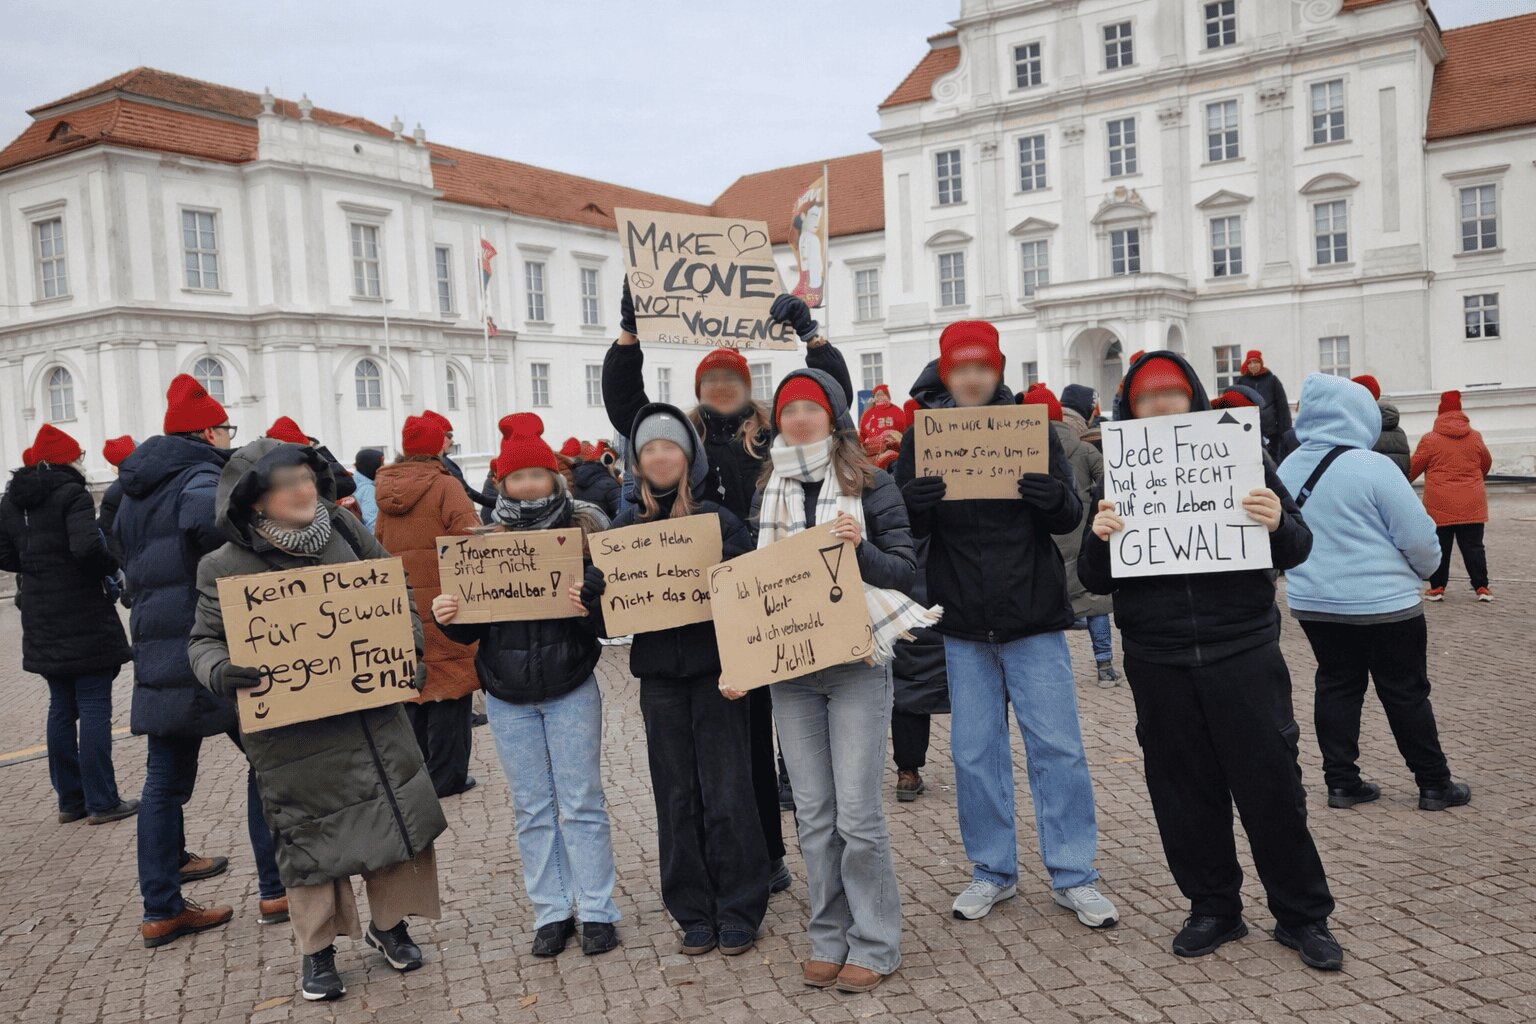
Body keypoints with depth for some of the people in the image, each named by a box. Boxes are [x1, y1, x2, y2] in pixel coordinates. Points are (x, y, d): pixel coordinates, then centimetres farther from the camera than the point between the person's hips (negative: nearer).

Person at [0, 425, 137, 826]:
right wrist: (112, 566, -9)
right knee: (94, 707, -2)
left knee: (61, 707, 15)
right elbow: (87, 547, -26)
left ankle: (70, 799, 20)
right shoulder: (73, 495, -13)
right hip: (85, 617, -7)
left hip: (42, 624, 7)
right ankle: (101, 802, 2)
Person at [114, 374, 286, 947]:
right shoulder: (203, 477, -11)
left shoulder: (135, 490, 17)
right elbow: (210, 520, -33)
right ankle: (276, 890, 9)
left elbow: (128, 559, 21)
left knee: (166, 779, 13)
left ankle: (161, 909, 18)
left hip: (157, 652, 8)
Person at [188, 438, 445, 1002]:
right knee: (312, 836, 8)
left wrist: (410, 649, -6)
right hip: (292, 730, -3)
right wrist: (219, 671, -23)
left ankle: (388, 922, 34)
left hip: (371, 709, 3)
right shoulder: (225, 566, -8)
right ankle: (317, 948, 30)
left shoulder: (344, 531, 0)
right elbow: (205, 639, 0)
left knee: (397, 811, 11)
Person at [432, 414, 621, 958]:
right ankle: (551, 911, 23)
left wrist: (591, 604, -31)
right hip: (508, 698, 3)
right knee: (533, 809, 11)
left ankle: (596, 911, 17)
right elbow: (469, 629, 6)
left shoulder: (585, 529, -6)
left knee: (582, 804, 5)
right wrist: (447, 617, -16)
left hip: (571, 691, -3)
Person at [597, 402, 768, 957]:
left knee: (727, 795, 1)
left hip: (715, 669, -3)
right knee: (676, 797, 8)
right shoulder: (623, 528, 7)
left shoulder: (718, 520, -2)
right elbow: (603, 596, 9)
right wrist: (606, 593, -11)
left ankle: (738, 911, 16)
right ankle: (694, 914, 21)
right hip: (658, 676, 3)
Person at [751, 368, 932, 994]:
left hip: (857, 663, -4)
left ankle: (874, 945, 13)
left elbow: (906, 571, -3)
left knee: (857, 813, -3)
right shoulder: (768, 494, 11)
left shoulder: (871, 486, -1)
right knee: (813, 814, 8)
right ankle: (828, 938, 22)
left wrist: (861, 548, -22)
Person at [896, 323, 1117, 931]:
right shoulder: (922, 438, 1)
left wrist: (1054, 498, -23)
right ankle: (993, 871, 25)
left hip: (1034, 618, -1)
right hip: (963, 623, 1)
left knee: (1057, 747, 4)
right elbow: (907, 531, 0)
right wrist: (915, 504, -24)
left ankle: (1073, 875, 18)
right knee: (975, 751, 9)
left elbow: (1070, 519, 0)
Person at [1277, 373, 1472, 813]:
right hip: (1382, 604, -5)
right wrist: (1425, 568, 7)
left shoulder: (1287, 468, 1)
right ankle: (1434, 785, 19)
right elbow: (1419, 537, -14)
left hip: (1313, 603, 5)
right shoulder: (1373, 467, -18)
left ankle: (1341, 781, 17)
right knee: (1406, 693, 7)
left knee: (1336, 687, 15)